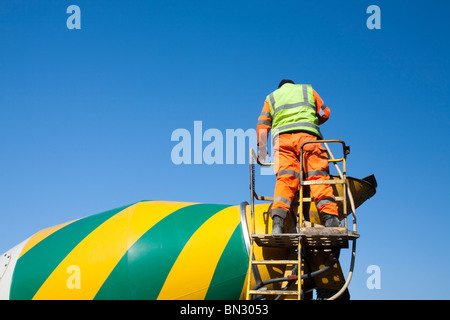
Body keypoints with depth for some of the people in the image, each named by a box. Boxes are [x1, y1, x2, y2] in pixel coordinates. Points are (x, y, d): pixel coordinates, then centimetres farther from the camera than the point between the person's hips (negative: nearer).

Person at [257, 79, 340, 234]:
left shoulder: (271, 97, 30)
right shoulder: (307, 90, 29)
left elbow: (262, 124, 18)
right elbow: (325, 113, 26)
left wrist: (261, 148, 18)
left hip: (282, 137, 1)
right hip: (308, 135, -1)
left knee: (285, 180, -12)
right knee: (319, 177, -8)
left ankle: (277, 220, -31)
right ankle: (330, 218, -23)